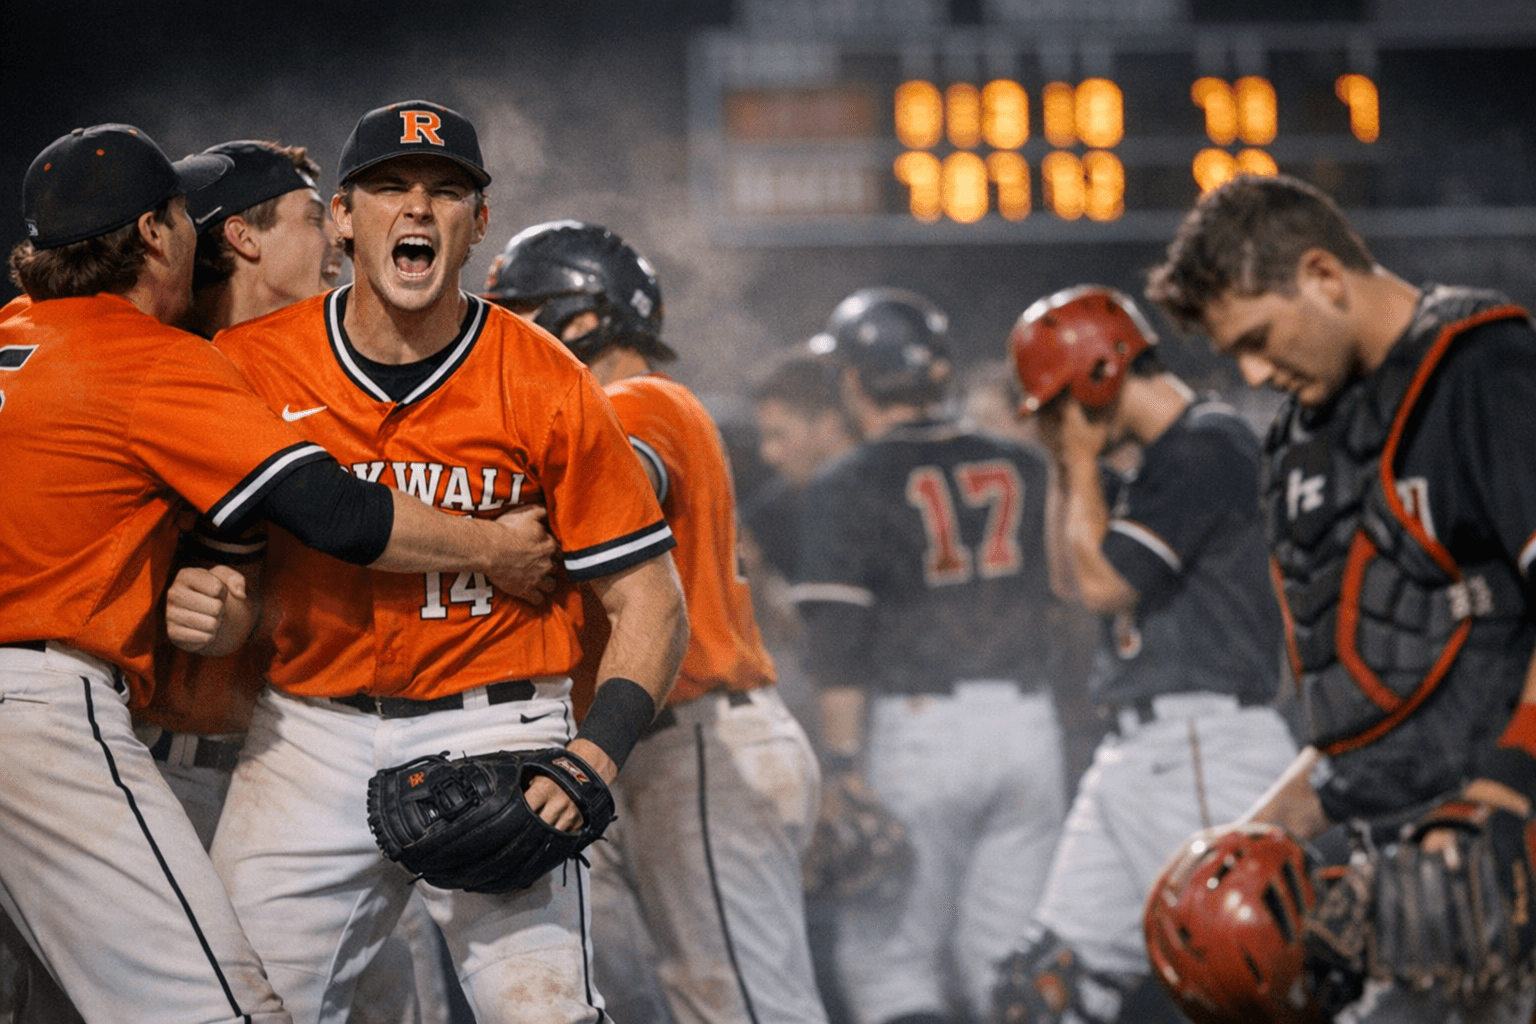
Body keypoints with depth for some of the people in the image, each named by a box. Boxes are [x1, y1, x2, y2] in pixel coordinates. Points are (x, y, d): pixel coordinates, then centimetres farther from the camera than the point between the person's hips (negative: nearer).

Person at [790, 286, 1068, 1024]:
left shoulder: (847, 487, -4)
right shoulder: (1023, 471, 11)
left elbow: (839, 649, -10)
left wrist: (841, 770, -9)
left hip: (916, 728, -5)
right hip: (1028, 722, 5)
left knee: (888, 961, 2)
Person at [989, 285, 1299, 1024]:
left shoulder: (1209, 447, -12)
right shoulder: (1160, 462, 18)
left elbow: (1102, 583, -13)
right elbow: (1075, 573, 27)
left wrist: (1082, 459, -1)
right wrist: (1069, 470, 16)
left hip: (1207, 748, -10)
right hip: (1132, 754, 10)